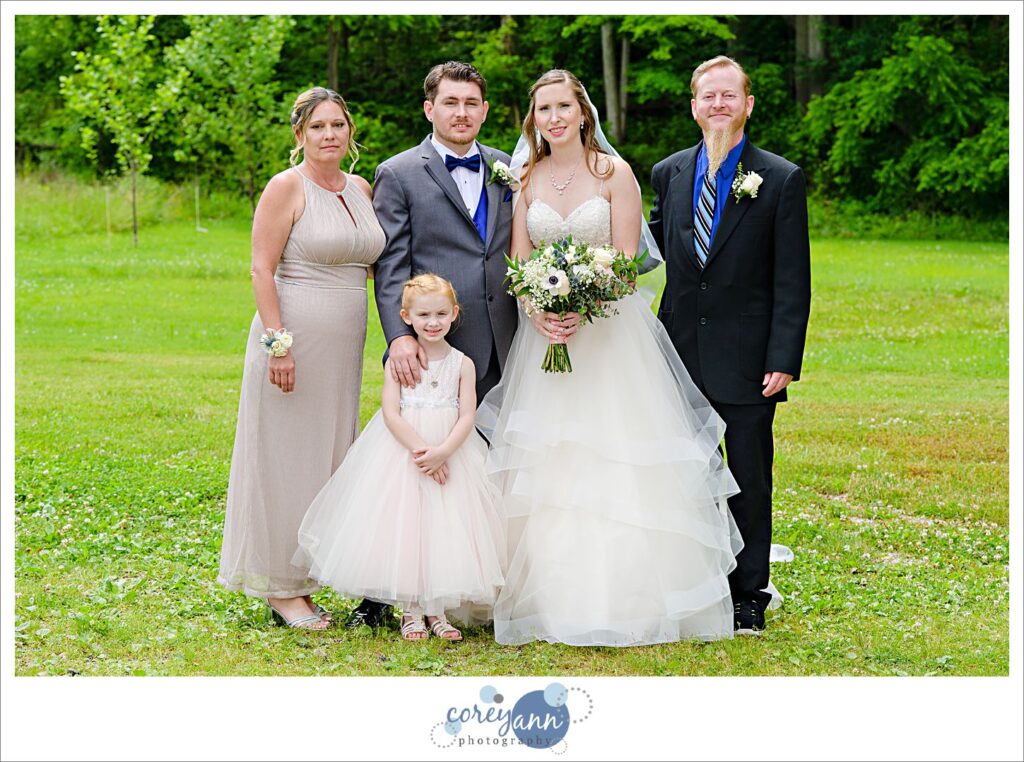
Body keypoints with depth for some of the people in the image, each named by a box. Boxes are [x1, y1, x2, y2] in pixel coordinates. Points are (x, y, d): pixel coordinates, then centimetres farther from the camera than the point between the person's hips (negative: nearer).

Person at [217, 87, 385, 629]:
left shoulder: (361, 188, 12)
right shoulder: (287, 187, -8)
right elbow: (262, 269, -12)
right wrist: (278, 343, -19)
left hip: (344, 345, 7)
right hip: (294, 338, -7)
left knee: (326, 458, 10)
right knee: (286, 458, -1)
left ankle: (299, 581, 20)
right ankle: (280, 588, 8)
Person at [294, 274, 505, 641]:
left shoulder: (462, 364, 2)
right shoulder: (398, 360, -1)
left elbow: (467, 417, -4)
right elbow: (391, 413, -9)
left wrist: (442, 452, -20)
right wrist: (420, 449, -19)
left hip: (451, 453, 1)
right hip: (401, 450, -1)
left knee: (445, 529, 0)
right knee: (403, 527, -2)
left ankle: (438, 609, 11)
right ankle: (411, 611, 9)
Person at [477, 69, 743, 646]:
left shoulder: (614, 173, -3)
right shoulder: (526, 178, 7)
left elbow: (625, 259, -7)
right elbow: (520, 262, 5)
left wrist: (580, 308, -20)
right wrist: (538, 312, -13)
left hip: (609, 332, -3)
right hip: (544, 331, 3)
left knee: (617, 463, -6)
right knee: (547, 467, 1)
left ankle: (626, 597, 1)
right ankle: (554, 597, 8)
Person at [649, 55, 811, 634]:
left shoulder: (781, 179, -3)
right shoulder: (667, 174, 8)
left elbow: (793, 281, -6)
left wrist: (783, 362, -12)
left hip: (747, 363, -3)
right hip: (683, 358, 4)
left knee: (750, 482, 5)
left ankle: (750, 598, 15)